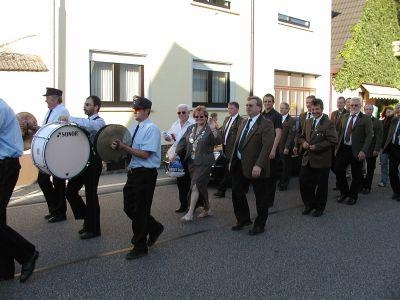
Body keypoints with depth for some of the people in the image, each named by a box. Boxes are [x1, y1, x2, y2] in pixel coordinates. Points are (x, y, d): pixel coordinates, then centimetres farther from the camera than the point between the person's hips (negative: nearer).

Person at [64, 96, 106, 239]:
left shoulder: (99, 122, -11)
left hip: (93, 163, -8)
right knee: (70, 191, 7)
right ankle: (87, 219, 25)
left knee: (91, 195, 1)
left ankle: (93, 229, 17)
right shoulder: (85, 121, 15)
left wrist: (69, 118, -33)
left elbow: (88, 125, -34)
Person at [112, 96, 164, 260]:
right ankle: (154, 228, 36)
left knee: (140, 210, 2)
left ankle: (140, 247, 19)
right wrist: (119, 146, -5)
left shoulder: (152, 129, -14)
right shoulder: (135, 128, 11)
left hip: (146, 174, -8)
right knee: (129, 207, 14)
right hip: (133, 172, 8)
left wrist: (124, 147, -19)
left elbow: (145, 154, -21)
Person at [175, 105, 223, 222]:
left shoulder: (209, 129, -6)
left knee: (195, 185, -11)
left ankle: (190, 213, -8)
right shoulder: (190, 128, 12)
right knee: (201, 186, 15)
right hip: (192, 162, 6)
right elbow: (183, 142, 13)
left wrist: (213, 130, -30)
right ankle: (207, 209, 30)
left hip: (204, 163, -6)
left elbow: (219, 141, -17)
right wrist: (176, 153, 5)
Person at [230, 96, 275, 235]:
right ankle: (243, 220, 33)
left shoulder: (266, 124, -12)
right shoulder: (244, 123, 14)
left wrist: (258, 165, -27)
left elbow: (267, 145, -21)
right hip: (239, 165, 8)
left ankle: (260, 225, 23)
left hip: (255, 167, -8)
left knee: (261, 197, 7)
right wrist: (232, 160, 13)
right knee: (237, 192, 14)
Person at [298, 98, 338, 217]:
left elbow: (333, 140, -17)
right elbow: (302, 136, 20)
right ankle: (309, 204, 26)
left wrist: (317, 147, -20)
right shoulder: (308, 122, 11)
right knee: (304, 181, 6)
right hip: (307, 159, 6)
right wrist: (303, 142, -3)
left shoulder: (328, 124, -10)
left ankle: (319, 208, 25)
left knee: (321, 185, 8)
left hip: (322, 160, -5)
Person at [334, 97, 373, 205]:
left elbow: (369, 135, -10)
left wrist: (363, 151, -20)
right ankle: (344, 193, 21)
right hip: (343, 149, 4)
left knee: (356, 175, 6)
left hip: (356, 151, -4)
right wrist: (337, 146, 6)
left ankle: (353, 196, 23)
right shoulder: (345, 117, 12)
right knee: (338, 170, 1)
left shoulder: (366, 119, -4)